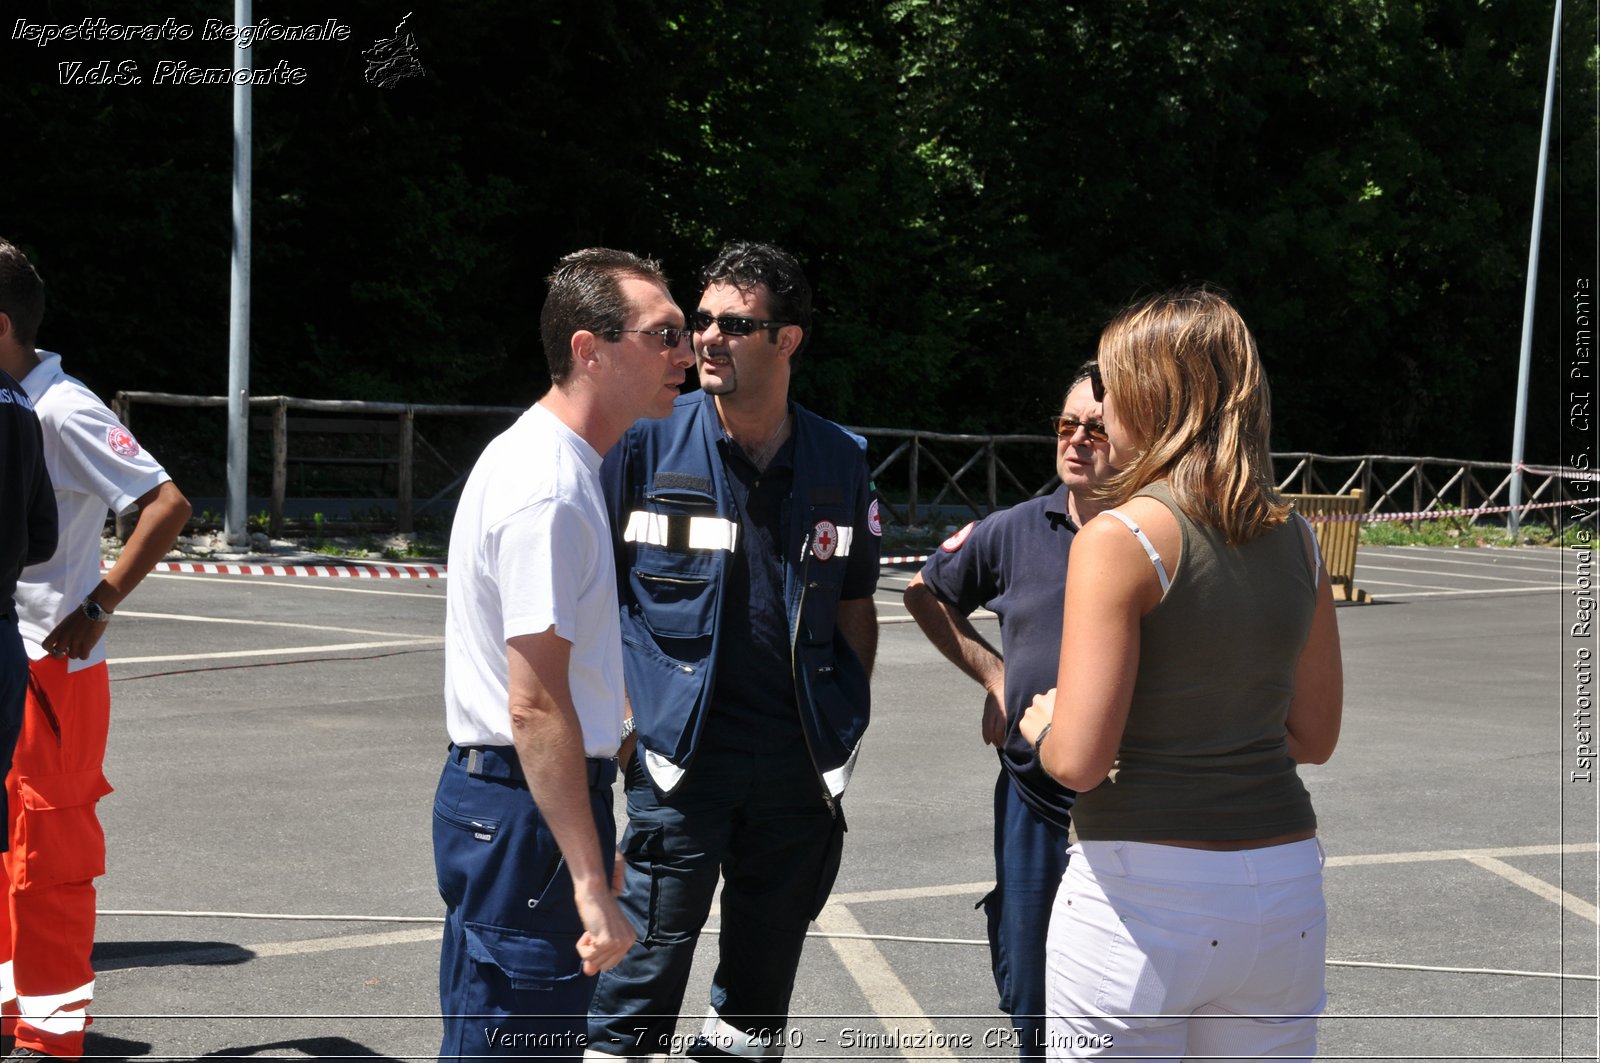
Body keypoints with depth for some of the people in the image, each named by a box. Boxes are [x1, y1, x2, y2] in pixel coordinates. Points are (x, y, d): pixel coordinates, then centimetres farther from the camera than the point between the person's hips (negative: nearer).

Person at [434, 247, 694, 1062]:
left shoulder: (544, 459, 13)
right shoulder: (550, 490, -20)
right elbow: (536, 707, -24)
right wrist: (590, 884, -25)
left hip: (498, 792, 11)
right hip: (525, 809, -11)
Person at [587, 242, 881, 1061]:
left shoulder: (841, 461, 5)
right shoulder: (647, 442, -3)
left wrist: (851, 715, 7)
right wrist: (618, 707, -6)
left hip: (801, 753, 3)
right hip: (680, 747, -3)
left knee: (770, 946, 13)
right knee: (652, 941, -5)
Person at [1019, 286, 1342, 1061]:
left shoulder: (1121, 539, -13)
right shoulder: (1295, 538, 6)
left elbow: (1080, 759, -17)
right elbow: (1313, 735, 14)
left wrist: (1041, 727, 4)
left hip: (1143, 894, -6)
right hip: (1285, 891, 6)